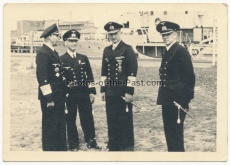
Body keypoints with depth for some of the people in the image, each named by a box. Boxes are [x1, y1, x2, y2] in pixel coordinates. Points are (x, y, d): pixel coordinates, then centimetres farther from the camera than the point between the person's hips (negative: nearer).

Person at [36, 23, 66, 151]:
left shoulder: (54, 52, 15)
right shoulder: (42, 53, -15)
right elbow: (42, 77, -20)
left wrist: (62, 93, 16)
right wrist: (48, 98, -21)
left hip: (59, 95, 9)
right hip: (50, 96, -9)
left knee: (60, 124, 16)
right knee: (50, 125, 2)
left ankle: (61, 148, 27)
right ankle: (49, 149, 14)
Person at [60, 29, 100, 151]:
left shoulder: (84, 58, 9)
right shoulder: (61, 60, -1)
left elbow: (90, 76, 8)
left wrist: (91, 92, 3)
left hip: (84, 94, 2)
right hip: (69, 95, -2)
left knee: (87, 118, 8)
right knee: (70, 119, 6)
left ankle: (91, 141, 21)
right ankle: (73, 144, 17)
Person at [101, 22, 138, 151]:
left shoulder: (127, 49, -5)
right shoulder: (106, 50, 13)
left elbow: (132, 72, -10)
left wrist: (129, 91, -14)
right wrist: (103, 89, 12)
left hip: (123, 91, -5)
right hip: (110, 92, 6)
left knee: (125, 120, 3)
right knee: (112, 120, 10)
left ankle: (127, 147, 14)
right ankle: (113, 146, 22)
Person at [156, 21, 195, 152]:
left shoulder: (181, 51, -12)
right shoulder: (167, 53, 15)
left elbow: (190, 76, -15)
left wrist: (187, 97, -15)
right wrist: (163, 96, 13)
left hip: (177, 99, -9)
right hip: (167, 99, 9)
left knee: (176, 130, -3)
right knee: (169, 130, 14)